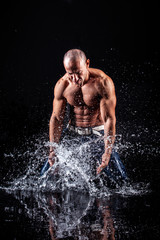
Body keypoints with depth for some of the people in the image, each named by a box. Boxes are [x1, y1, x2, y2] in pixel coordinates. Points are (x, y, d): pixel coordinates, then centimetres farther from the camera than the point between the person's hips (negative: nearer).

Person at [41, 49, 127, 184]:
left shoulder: (103, 82, -22)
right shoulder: (62, 85, -11)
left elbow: (110, 119, -22)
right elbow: (56, 118, -3)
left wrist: (107, 152, -30)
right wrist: (53, 150, -10)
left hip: (98, 132, -3)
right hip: (73, 133, 3)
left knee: (119, 177, -17)